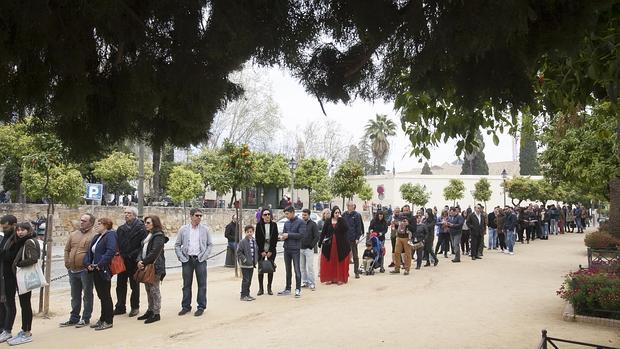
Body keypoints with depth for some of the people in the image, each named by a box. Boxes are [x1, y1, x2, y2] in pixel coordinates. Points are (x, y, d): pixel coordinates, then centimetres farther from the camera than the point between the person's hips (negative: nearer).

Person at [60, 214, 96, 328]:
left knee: (87, 295, 5)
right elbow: (67, 250, 16)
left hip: (85, 271, -7)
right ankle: (74, 318, 28)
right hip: (73, 270, 7)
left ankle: (86, 318, 15)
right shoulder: (73, 235, 11)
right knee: (75, 296, 17)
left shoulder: (93, 236, -9)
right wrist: (67, 263, 7)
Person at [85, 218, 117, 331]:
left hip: (104, 271, -9)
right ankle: (103, 319, 25)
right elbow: (90, 252, 17)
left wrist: (100, 264, -24)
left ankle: (108, 321, 9)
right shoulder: (96, 237, 17)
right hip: (95, 271, 9)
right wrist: (88, 263, 1)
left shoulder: (110, 235, -12)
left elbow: (111, 251, -25)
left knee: (105, 296, 0)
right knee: (101, 296, 15)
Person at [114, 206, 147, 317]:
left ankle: (135, 307, 17)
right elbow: (117, 244, 15)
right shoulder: (121, 229, 11)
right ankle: (120, 307, 20)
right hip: (121, 261, 5)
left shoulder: (140, 228, -8)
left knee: (134, 286, 7)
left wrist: (133, 255, -17)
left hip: (133, 262, -5)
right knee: (120, 285, 10)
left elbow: (143, 245, -13)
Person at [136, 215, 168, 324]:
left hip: (155, 267, -9)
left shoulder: (159, 236, -12)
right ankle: (150, 310, 26)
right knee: (148, 289, 15)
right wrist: (139, 260, -4)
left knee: (154, 289, -3)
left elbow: (154, 253, -18)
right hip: (146, 266, 9)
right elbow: (143, 250, 13)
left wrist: (144, 262, -14)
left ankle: (156, 313, 5)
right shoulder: (148, 235, 16)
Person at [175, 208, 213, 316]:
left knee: (202, 284, 2)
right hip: (187, 260, 1)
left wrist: (204, 256, -4)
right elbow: (177, 245, 7)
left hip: (200, 260, -1)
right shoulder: (183, 229, 4)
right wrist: (181, 258, -2)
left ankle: (201, 307, 11)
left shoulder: (205, 229, 3)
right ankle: (186, 306, 20)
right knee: (186, 284, 8)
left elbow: (210, 244, 6)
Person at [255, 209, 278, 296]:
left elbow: (275, 238, -1)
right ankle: (261, 288, 8)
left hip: (271, 250, 1)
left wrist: (270, 251, -7)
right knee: (260, 269, 0)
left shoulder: (274, 225, 2)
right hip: (261, 250, -1)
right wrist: (262, 251, -8)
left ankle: (269, 288, 12)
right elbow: (257, 239, -3)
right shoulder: (259, 225, -1)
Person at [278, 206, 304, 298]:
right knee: (288, 269, 14)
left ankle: (298, 289, 7)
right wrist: (282, 236, -8)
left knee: (297, 269, -2)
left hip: (295, 249, -6)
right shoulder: (286, 223, 11)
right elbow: (284, 233, 15)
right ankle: (287, 289, 23)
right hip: (287, 249, 6)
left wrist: (288, 235, -14)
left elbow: (301, 234, -14)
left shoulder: (300, 222, -7)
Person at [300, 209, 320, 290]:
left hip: (309, 249, -4)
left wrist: (311, 245, -10)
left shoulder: (313, 224, -2)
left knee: (310, 266, -5)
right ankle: (305, 281, 18)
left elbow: (316, 236, -5)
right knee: (302, 267, 9)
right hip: (300, 248, 4)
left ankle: (311, 283, 1)